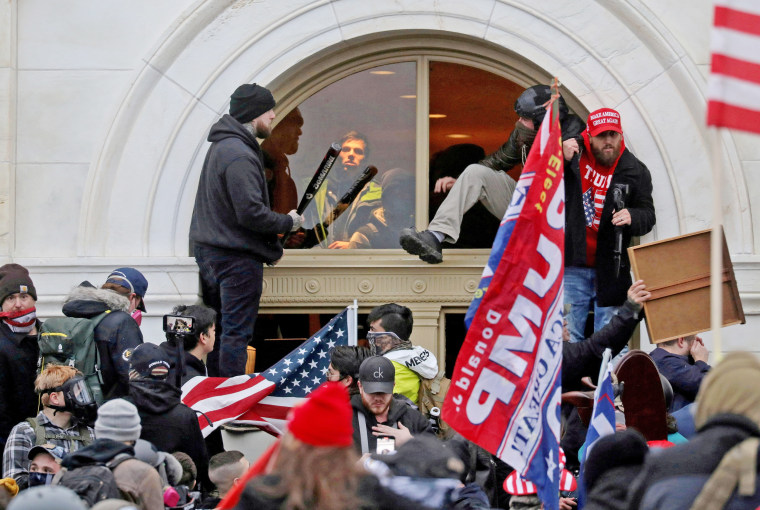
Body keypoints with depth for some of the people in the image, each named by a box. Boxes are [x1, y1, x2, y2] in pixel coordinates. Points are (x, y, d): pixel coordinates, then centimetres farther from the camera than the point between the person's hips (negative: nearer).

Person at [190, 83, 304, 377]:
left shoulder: (221, 146, 15)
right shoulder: (239, 155, -18)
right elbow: (250, 212, -25)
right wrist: (288, 222, -9)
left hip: (208, 252, 10)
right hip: (237, 257, -10)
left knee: (218, 329, 13)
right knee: (236, 332, -8)